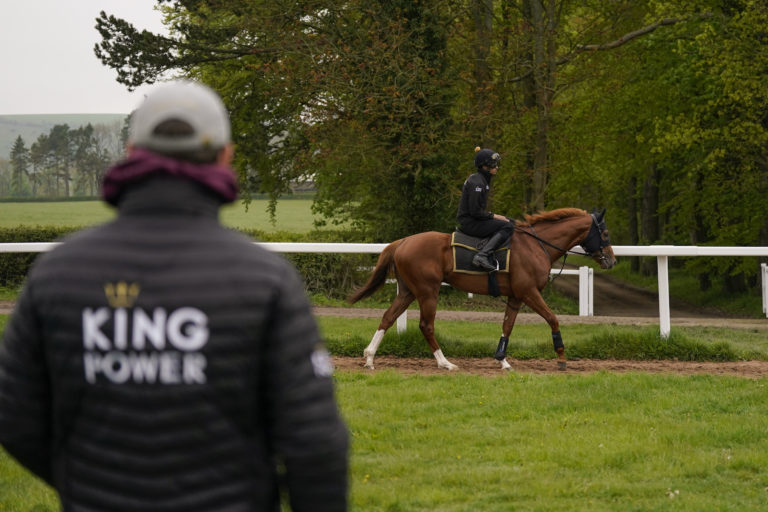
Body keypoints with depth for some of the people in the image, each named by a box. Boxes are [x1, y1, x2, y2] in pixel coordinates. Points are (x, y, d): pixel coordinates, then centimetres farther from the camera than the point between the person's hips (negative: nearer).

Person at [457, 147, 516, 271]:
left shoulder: (483, 180, 14)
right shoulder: (477, 183, -19)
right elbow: (475, 211, -22)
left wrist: (491, 215, 8)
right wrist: (493, 216, -13)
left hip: (474, 220, 11)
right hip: (469, 223, -11)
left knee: (511, 222, 14)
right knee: (507, 227, -20)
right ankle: (482, 255, -30)